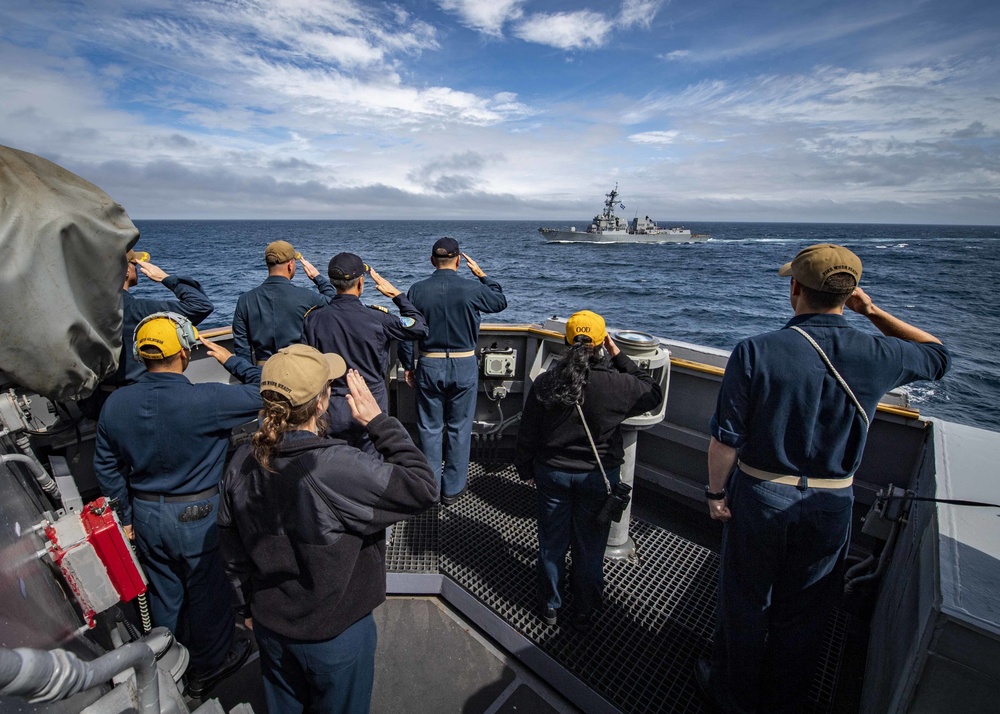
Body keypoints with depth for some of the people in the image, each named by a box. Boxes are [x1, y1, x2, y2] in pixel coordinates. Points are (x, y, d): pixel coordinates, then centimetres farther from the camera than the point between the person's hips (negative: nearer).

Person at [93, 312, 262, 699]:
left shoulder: (115, 403, -7)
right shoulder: (206, 400, -29)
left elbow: (106, 467, 4)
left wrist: (127, 515, 16)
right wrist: (231, 360, -8)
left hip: (146, 516, 5)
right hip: (199, 517, -5)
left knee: (164, 594, 25)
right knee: (208, 593, 18)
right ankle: (208, 666, 41)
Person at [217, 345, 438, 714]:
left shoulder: (243, 462, -14)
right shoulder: (339, 469, -36)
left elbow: (233, 548, -1)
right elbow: (424, 487, -29)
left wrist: (249, 607, 16)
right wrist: (379, 421, -24)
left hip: (270, 625, 6)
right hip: (335, 635, -5)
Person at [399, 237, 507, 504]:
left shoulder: (417, 290, -4)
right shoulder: (472, 289, -9)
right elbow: (501, 301, 10)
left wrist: (408, 366, 11)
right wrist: (482, 275, 19)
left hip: (429, 366, 1)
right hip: (464, 365, -1)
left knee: (430, 428, 13)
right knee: (459, 429, 12)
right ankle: (453, 488, 22)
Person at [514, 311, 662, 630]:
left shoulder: (545, 382, -14)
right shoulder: (616, 385, -20)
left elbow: (527, 434, -6)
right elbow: (653, 393, 1)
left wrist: (526, 469, 10)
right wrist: (620, 358, 0)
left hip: (552, 472, 1)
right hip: (597, 476, -1)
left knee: (551, 543, 20)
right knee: (589, 547, 19)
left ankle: (550, 606, 40)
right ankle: (585, 612, 40)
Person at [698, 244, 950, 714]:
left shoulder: (755, 351, -21)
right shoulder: (876, 354, -11)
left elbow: (726, 440, -18)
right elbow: (937, 355, 14)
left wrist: (716, 491, -3)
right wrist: (875, 313, 11)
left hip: (758, 499, -2)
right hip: (830, 507, 3)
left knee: (743, 606, 20)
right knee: (801, 617, 24)